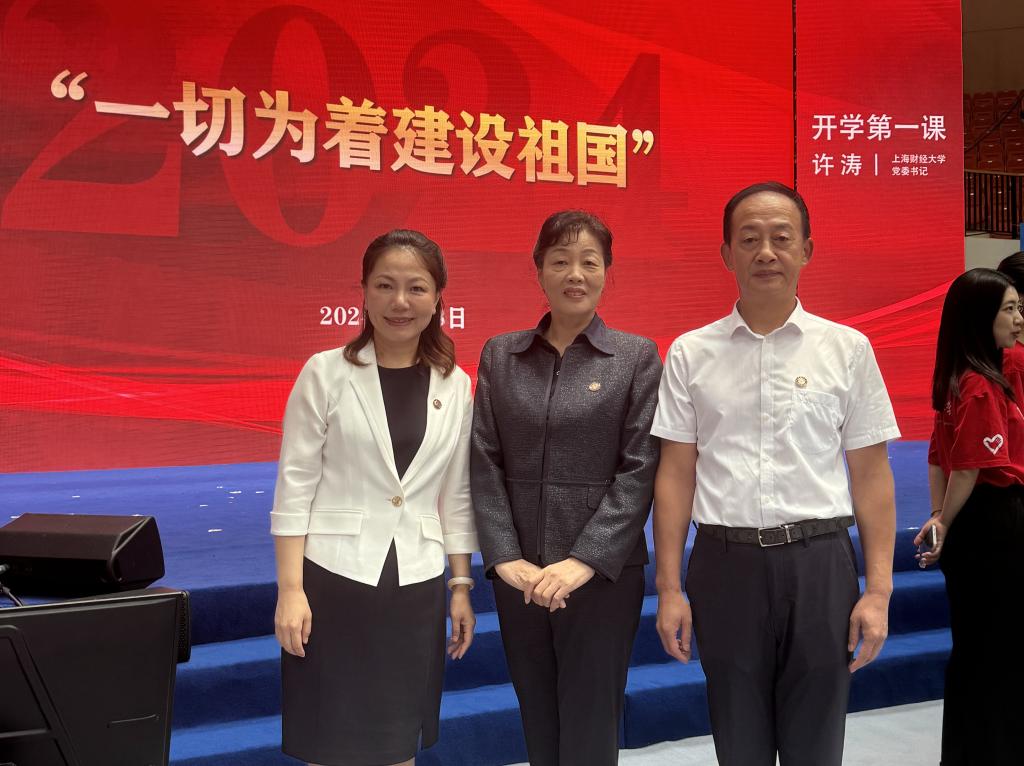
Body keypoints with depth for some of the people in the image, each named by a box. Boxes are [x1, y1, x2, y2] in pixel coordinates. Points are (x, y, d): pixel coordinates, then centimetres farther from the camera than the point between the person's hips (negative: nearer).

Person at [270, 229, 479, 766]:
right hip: (333, 577, -3)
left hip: (417, 584, 3)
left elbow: (456, 495, 10)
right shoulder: (326, 372, -5)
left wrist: (461, 586, 9)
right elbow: (294, 484, -5)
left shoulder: (455, 385, 4)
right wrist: (290, 588, -10)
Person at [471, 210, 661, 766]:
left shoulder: (637, 356, 0)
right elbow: (484, 462, 2)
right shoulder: (500, 355, 7)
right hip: (519, 576, 3)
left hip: (604, 572, -2)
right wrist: (504, 558, -10)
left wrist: (585, 562, -15)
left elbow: (640, 467, -6)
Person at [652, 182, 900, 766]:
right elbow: (676, 474, 4)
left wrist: (878, 591, -3)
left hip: (818, 564, 0)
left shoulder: (847, 349, 1)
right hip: (724, 563, 1)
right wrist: (669, 589, 1)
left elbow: (871, 476, 2)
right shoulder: (691, 354, 3)